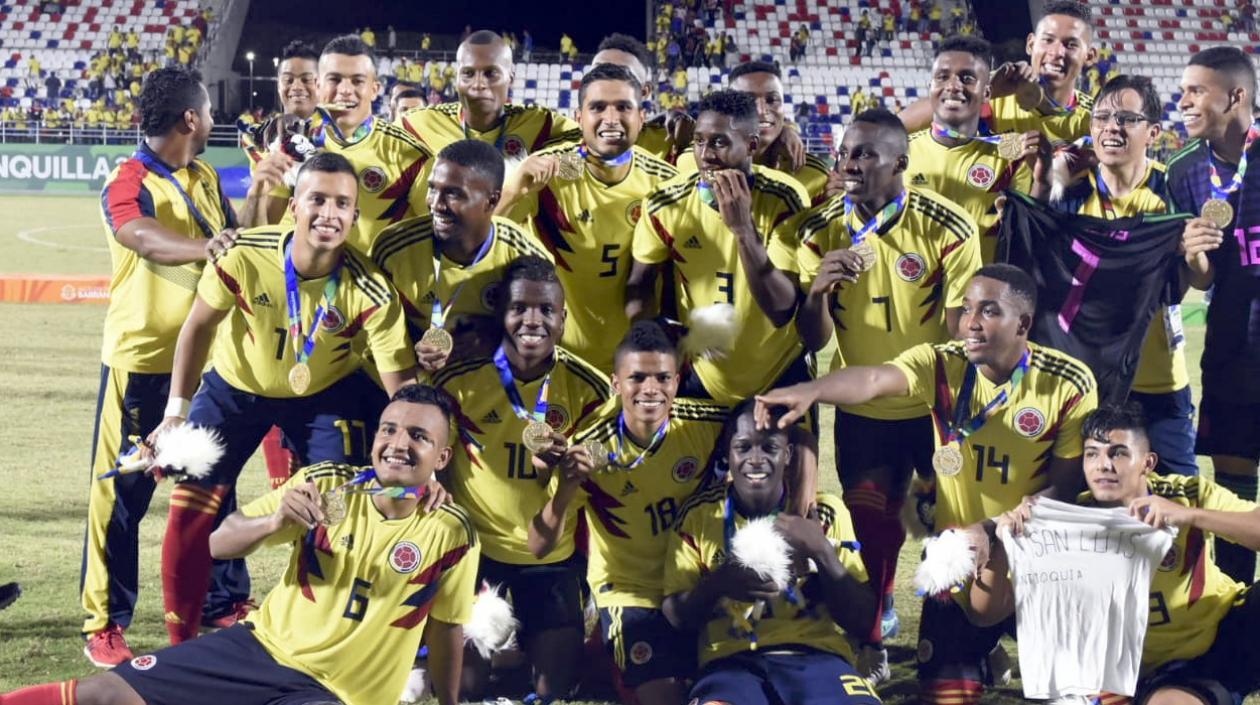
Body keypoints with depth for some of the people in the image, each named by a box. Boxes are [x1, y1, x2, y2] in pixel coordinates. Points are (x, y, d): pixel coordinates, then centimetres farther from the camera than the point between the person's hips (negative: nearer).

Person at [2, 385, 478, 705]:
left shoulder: (451, 533, -8)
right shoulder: (326, 484, -3)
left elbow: (444, 628, 6)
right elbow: (219, 543, -2)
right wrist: (274, 521, -22)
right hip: (262, 645, 3)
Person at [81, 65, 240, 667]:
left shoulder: (207, 179, 11)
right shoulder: (128, 183, -14)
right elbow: (146, 239, -35)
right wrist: (205, 246, -54)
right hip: (141, 360, -7)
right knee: (122, 494, -1)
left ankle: (225, 604, 27)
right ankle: (103, 625, 8)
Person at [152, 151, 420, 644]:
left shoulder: (371, 293, -29)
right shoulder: (245, 255, -29)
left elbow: (401, 385, -25)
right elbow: (200, 326, -11)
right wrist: (177, 411, -10)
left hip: (325, 395, 0)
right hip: (234, 386, 0)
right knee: (190, 508, -4)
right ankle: (181, 643, 13)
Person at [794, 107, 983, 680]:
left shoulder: (948, 228, -17)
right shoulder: (820, 230, -10)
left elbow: (960, 333, -9)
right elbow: (814, 341, -11)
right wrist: (817, 289, -30)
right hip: (863, 410, 1)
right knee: (871, 526, 7)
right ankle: (871, 636, 28)